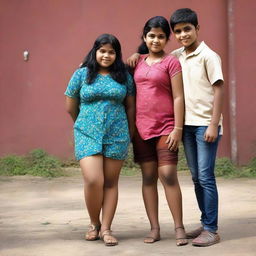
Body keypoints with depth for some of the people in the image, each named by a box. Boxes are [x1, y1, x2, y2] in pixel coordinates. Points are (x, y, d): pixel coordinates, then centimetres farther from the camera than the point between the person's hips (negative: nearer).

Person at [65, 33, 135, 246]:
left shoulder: (124, 76, 7)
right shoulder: (81, 74, 4)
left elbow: (130, 106, 12)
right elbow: (71, 108, 10)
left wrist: (130, 133, 12)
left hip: (117, 136, 1)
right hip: (88, 135, -1)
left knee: (111, 182, 3)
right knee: (93, 180, -13)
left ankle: (106, 228, 11)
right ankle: (94, 223, 11)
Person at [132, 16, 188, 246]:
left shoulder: (171, 63, -2)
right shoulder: (139, 62, 12)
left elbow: (178, 97, -6)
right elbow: (133, 95, 15)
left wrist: (178, 128, -13)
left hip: (165, 127, -5)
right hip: (142, 127, 5)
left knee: (168, 175, -9)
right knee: (148, 177, 6)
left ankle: (179, 227, 1)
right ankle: (154, 227, 13)